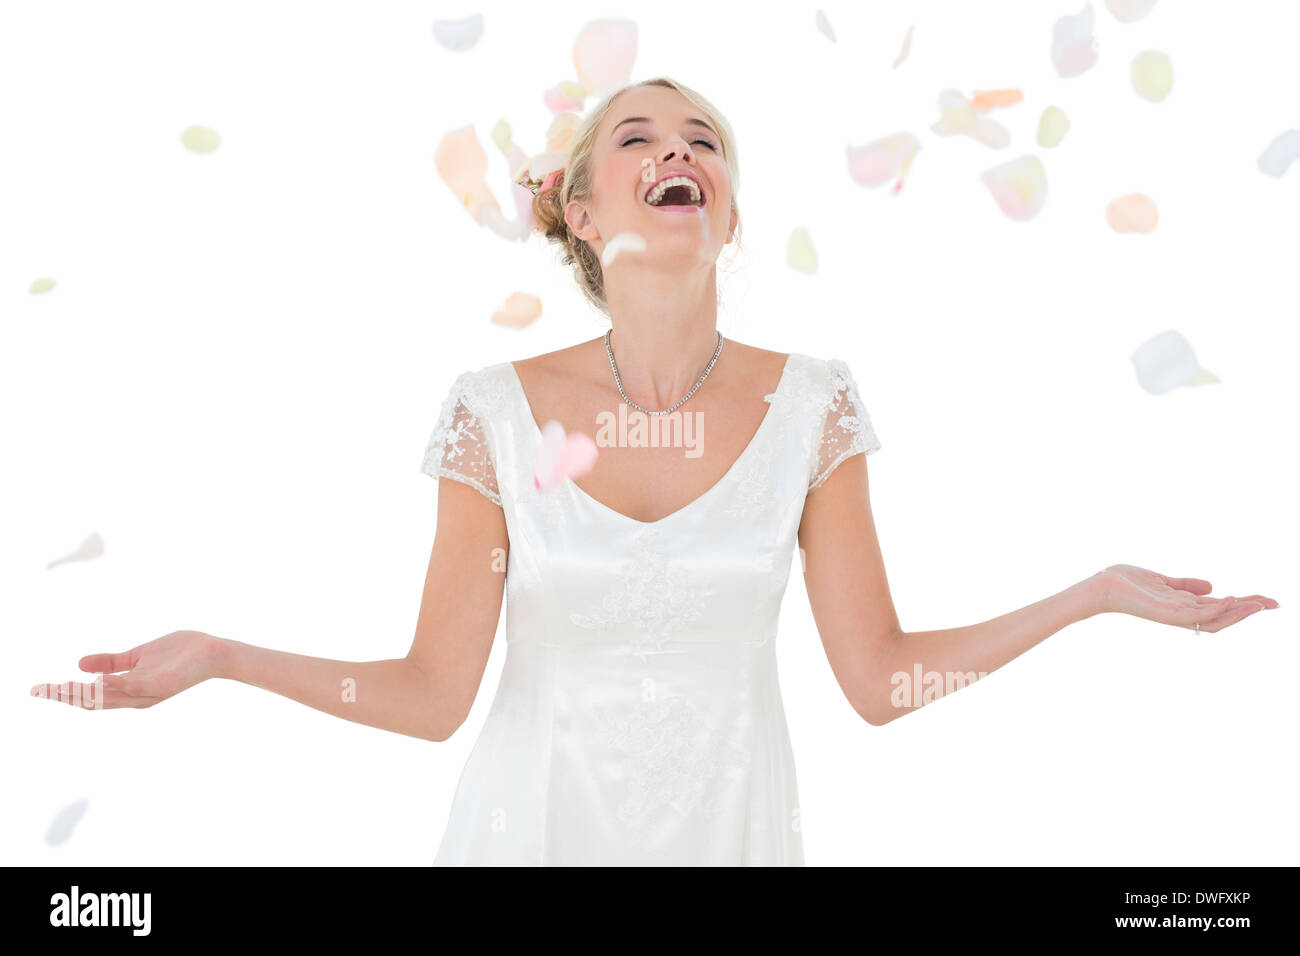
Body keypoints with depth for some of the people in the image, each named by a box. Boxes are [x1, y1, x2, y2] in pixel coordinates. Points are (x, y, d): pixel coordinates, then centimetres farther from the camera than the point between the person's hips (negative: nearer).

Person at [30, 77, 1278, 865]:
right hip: (536, 824, 0)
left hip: (730, 824, 1)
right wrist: (214, 656, -16)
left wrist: (1099, 594, -9)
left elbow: (880, 679, -4)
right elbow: (433, 695, -6)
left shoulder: (808, 405, -6)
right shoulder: (498, 412, -9)